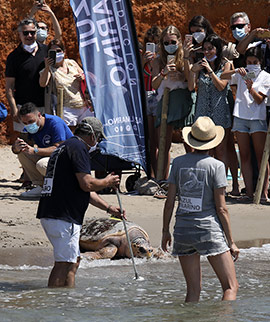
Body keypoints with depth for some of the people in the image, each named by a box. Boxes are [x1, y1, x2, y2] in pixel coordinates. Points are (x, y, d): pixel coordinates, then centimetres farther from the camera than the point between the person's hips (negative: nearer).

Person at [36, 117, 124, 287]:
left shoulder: (65, 147, 24)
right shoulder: (79, 147, -9)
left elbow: (85, 191, 28)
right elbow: (87, 184, -18)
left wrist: (109, 208, 28)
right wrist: (107, 181, 1)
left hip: (50, 214, 10)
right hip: (63, 217, -10)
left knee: (74, 260, 16)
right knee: (63, 264, -8)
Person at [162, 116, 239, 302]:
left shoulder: (178, 163, 4)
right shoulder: (216, 166, -7)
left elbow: (170, 201, 6)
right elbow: (221, 208, -7)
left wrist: (166, 231, 19)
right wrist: (231, 242, -1)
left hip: (182, 230, 5)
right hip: (209, 230, -5)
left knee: (193, 290, 11)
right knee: (231, 287, -3)